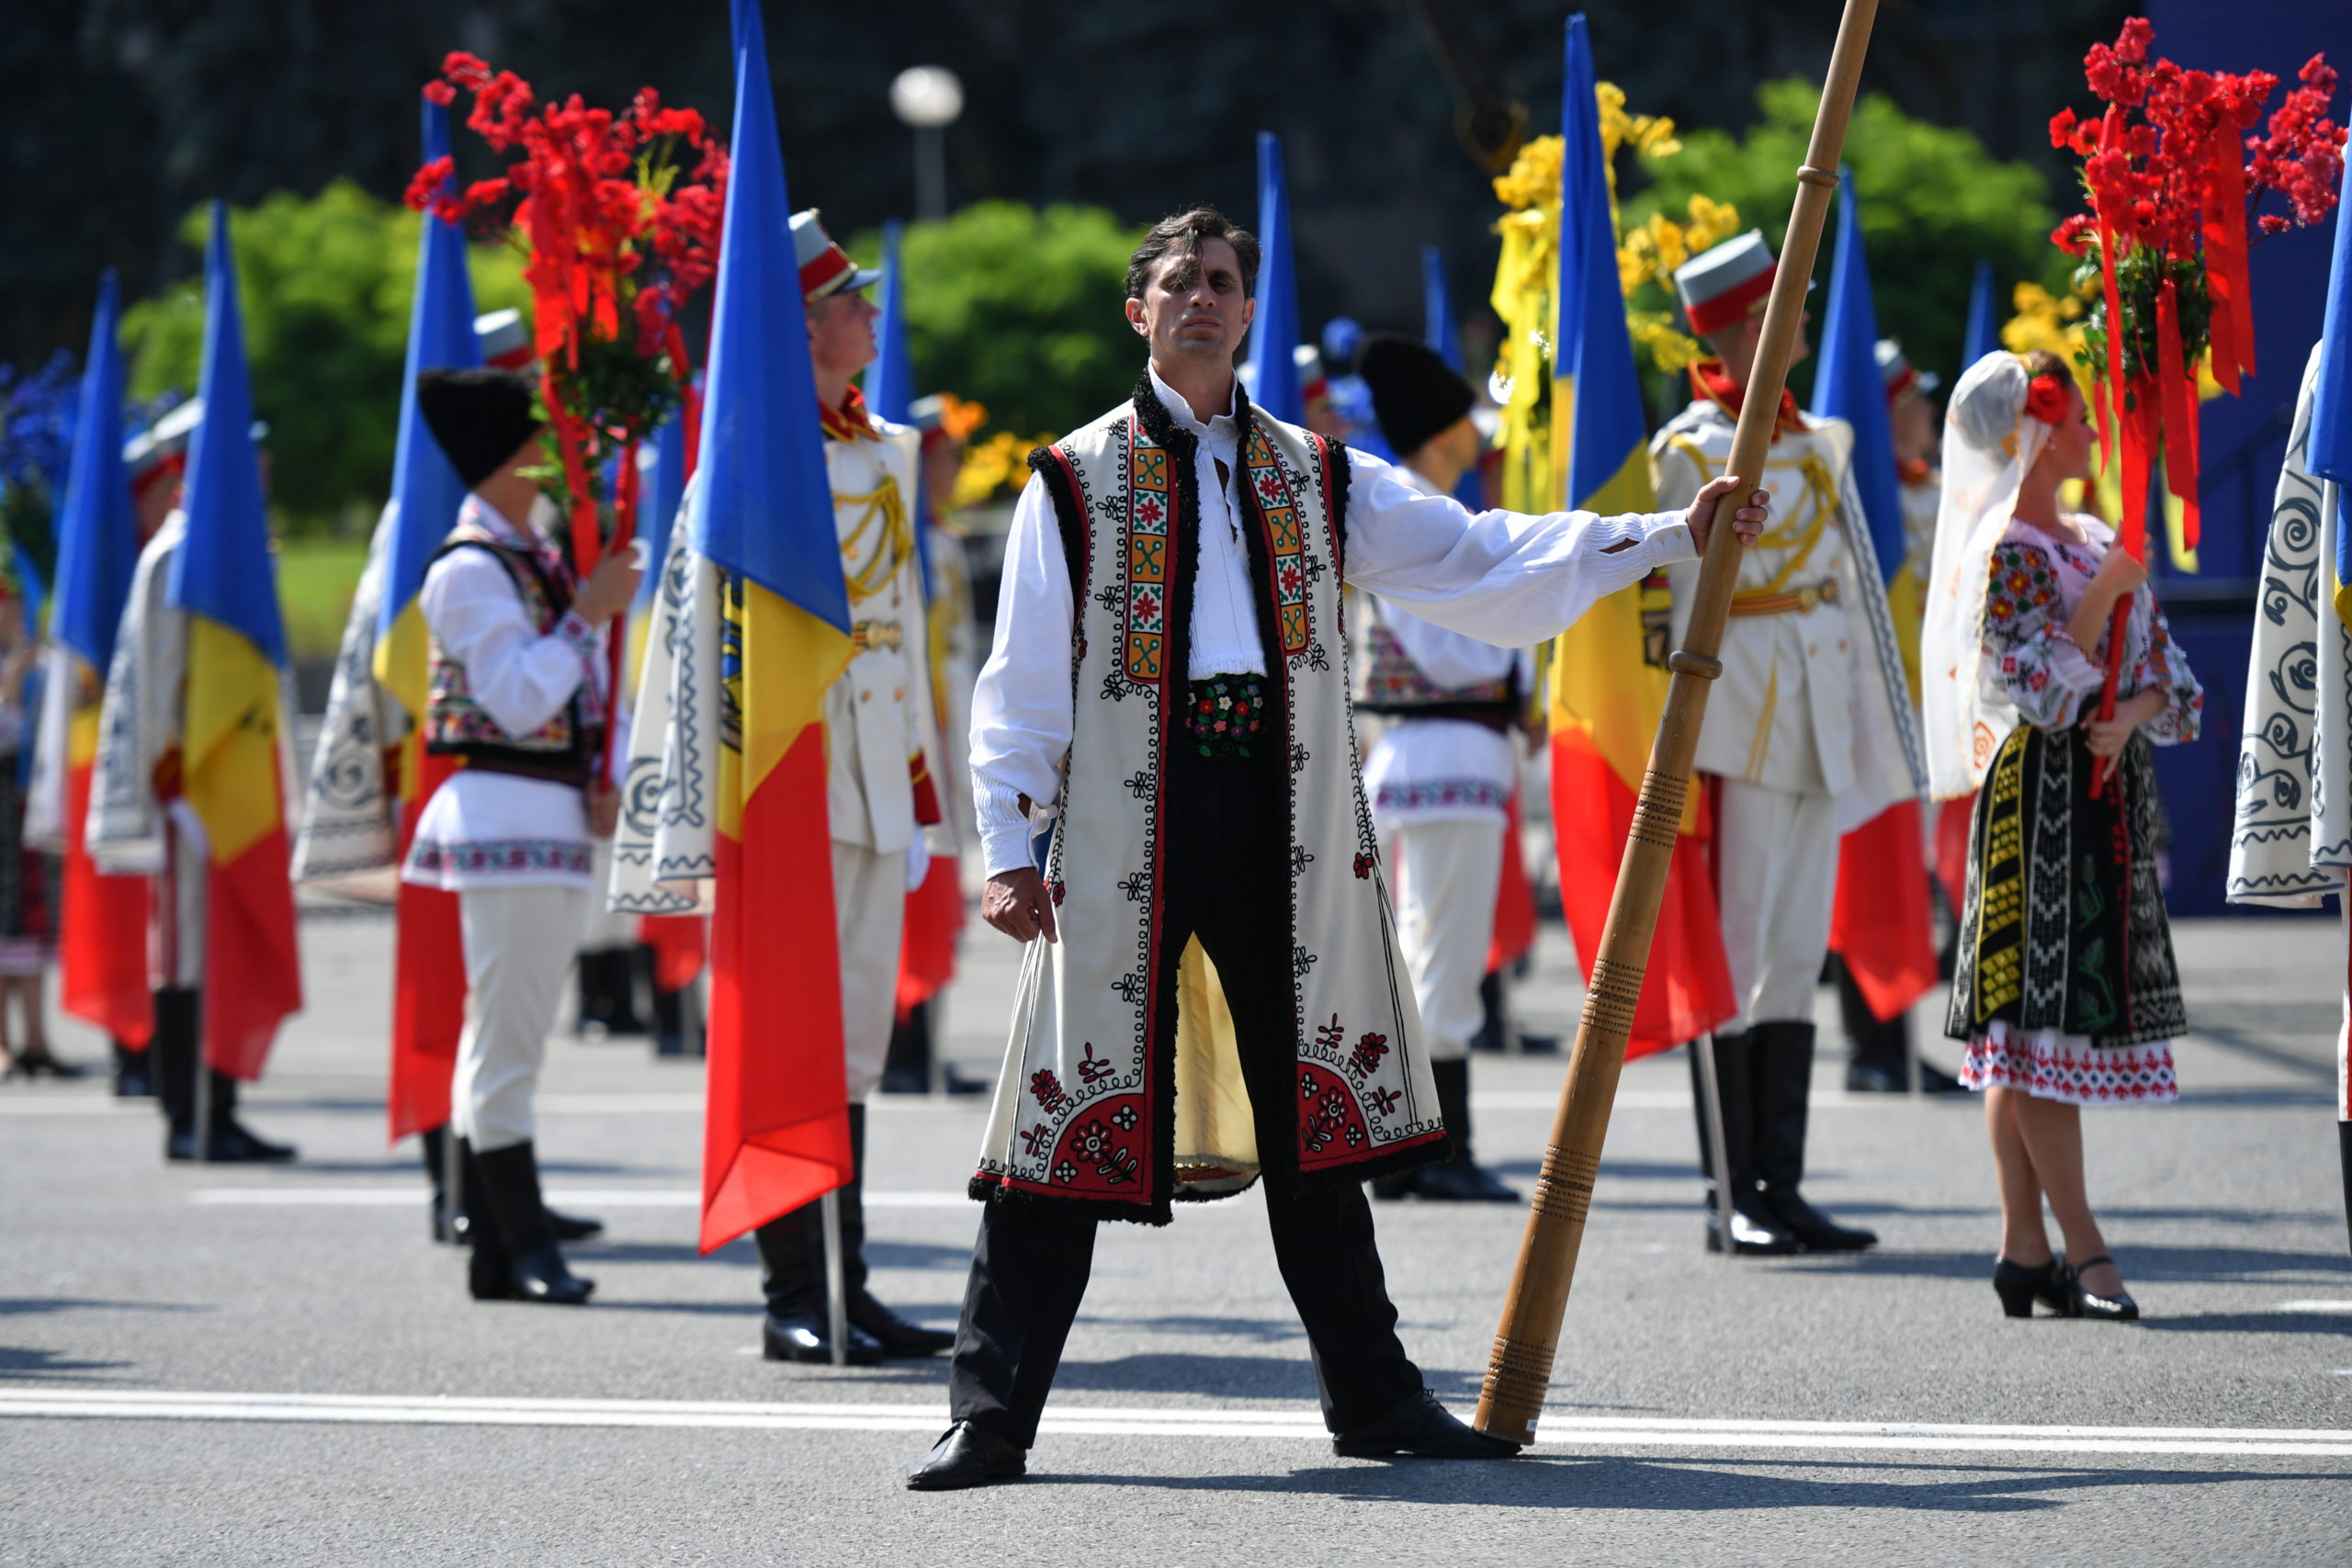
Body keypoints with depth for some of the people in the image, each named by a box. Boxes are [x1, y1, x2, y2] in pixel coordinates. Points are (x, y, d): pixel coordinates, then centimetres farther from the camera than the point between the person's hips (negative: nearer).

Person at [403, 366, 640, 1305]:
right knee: (508, 1037, -6)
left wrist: (608, 779, 6)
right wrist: (589, 612, -18)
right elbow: (518, 701, -19)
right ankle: (524, 1250, -4)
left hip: (557, 814, 9)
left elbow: (586, 683, 21)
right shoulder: (470, 569, -12)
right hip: (505, 813, -9)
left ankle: (495, 1253, 14)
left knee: (505, 1036, 11)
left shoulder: (544, 551, 15)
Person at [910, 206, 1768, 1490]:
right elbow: (1021, 683, 3)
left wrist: (1669, 535, 6)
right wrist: (1009, 848, -6)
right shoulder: (1077, 479, 6)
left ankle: (1371, 1392, 18)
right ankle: (991, 1412, -1)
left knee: (1311, 1106, 9)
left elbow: (1478, 561, 12)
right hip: (1124, 820, -3)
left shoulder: (1316, 478, 15)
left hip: (1282, 814, 3)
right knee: (1073, 1117, -5)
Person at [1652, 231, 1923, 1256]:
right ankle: (1734, 1198, -1)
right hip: (1738, 724, -7)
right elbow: (1674, 602, -9)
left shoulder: (1819, 444, 15)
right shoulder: (1688, 453, -7)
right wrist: (1688, 739, -14)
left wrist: (1873, 738, 16)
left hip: (1814, 730, 7)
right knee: (1735, 953, -4)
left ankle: (1781, 1190, 11)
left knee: (1795, 957, 8)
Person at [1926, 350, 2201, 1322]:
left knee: (2025, 1028, 8)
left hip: (2108, 793, 8)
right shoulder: (2006, 552, -8)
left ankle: (2024, 1244, 8)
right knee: (2040, 1015, -8)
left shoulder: (2096, 542, 16)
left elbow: (2164, 669, 13)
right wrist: (2107, 592, -15)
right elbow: (2040, 682, -17)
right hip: (2039, 798, -8)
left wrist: (2132, 716, -7)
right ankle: (2081, 1247, -9)